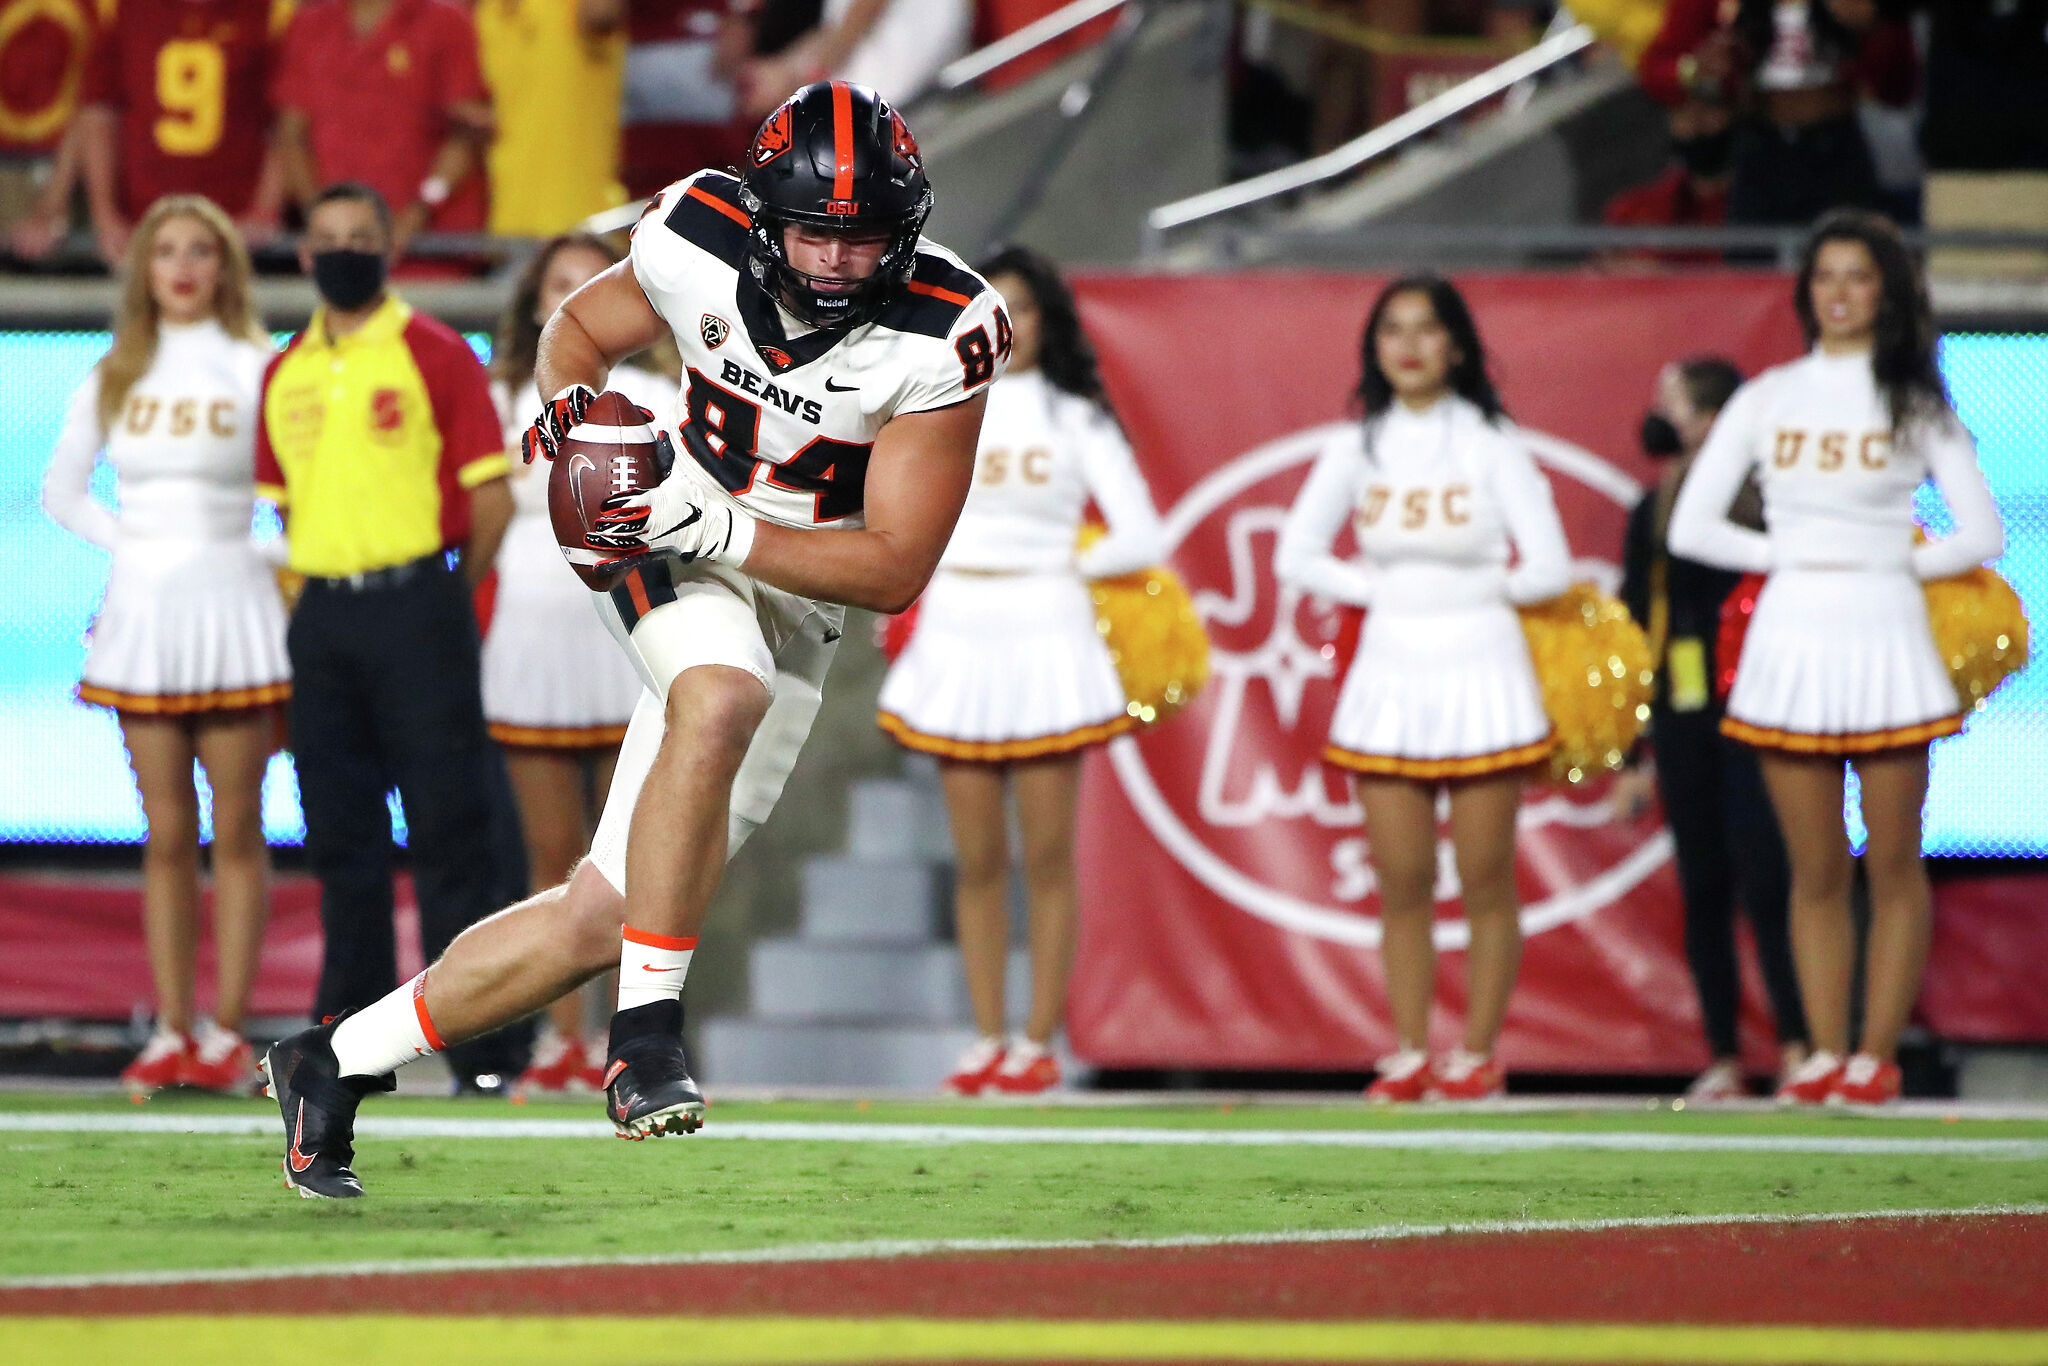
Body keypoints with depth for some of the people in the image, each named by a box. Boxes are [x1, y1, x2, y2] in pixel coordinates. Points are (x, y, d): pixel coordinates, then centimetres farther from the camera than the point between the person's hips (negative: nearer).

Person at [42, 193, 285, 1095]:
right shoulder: (114, 378, 8)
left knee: (235, 831, -1)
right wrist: (128, 542, 5)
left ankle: (227, 1034, 0)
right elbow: (61, 492, 15)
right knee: (167, 835, 5)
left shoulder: (254, 371, -2)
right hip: (142, 611, 3)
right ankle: (171, 1031, 7)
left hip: (229, 606, -3)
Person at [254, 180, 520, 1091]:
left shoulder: (435, 356, -3)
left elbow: (492, 494, -4)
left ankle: (475, 1041, -6)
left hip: (415, 601, -5)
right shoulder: (286, 373, 13)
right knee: (339, 834, 8)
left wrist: (441, 598, 0)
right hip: (321, 614, 5)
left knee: (447, 825, -6)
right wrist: (308, 587, 9)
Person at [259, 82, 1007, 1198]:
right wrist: (565, 402, -14)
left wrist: (718, 529, -29)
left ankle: (336, 1064, 14)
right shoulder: (701, 244, -15)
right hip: (668, 540, -1)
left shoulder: (941, 337, -20)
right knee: (721, 701, -39)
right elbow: (581, 326, 8)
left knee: (599, 923, -3)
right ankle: (647, 1036, -30)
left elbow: (897, 569, -18)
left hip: (801, 600, 1)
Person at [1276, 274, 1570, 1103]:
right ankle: (1410, 1056, 10)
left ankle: (1477, 1056, 8)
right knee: (1401, 883, 4)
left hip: (1479, 670, -3)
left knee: (1486, 881, 1)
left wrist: (1477, 589, 3)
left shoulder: (1489, 444, -4)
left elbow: (1550, 570, -7)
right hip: (1389, 673, 3)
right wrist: (1381, 590, 1)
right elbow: (1296, 556, 8)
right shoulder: (1359, 448, 7)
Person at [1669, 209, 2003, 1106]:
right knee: (1816, 872, 4)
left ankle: (1876, 1057, 2)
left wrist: (1898, 563, -1)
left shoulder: (1915, 402, 4)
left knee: (1892, 866, -1)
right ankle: (1823, 1055, 7)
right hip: (1790, 635, 2)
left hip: (1883, 633, -2)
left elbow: (1981, 535, 1)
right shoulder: (1766, 400, 8)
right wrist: (1788, 558, 0)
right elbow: (1690, 528, 5)